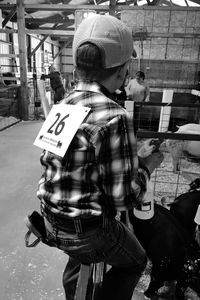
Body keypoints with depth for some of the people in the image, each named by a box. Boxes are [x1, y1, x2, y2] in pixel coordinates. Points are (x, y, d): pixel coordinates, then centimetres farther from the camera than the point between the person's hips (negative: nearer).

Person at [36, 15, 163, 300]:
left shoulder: (64, 104, -4)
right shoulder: (114, 117, -27)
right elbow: (124, 198, -24)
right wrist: (147, 165, -5)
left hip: (52, 220, 7)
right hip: (88, 230, -7)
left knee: (80, 258, 37)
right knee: (134, 262, 24)